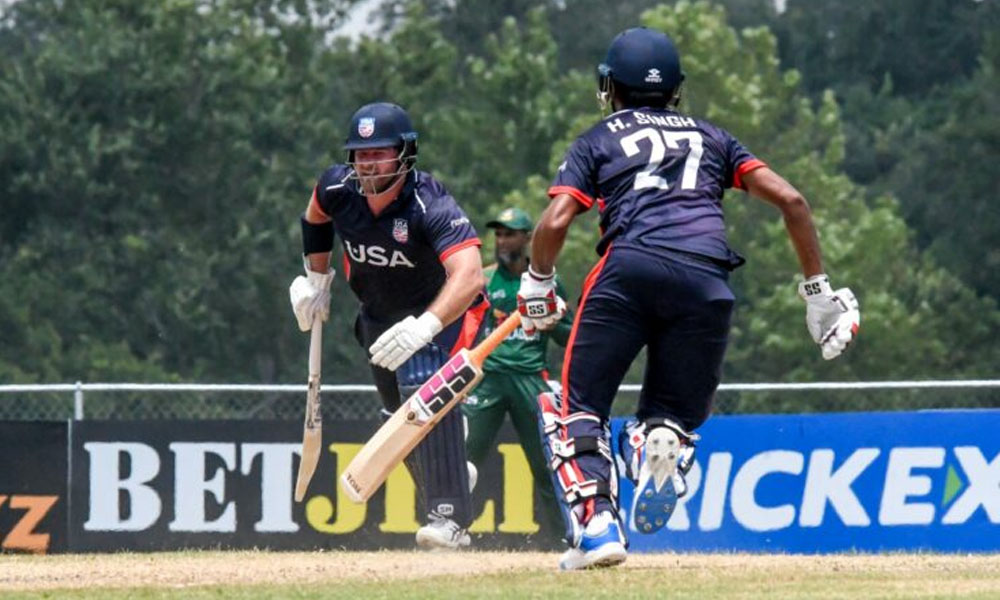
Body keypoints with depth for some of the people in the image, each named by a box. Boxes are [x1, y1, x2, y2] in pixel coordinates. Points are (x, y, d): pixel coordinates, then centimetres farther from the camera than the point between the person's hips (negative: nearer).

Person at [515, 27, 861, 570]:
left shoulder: (598, 141, 22)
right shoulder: (710, 137, 29)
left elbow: (555, 222, 6)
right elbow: (791, 200, 18)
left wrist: (537, 285, 24)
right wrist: (818, 291, 21)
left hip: (629, 268, -2)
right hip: (706, 281, 2)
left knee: (578, 406, 9)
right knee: (675, 411, 18)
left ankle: (596, 524, -14)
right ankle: (663, 442, -21)